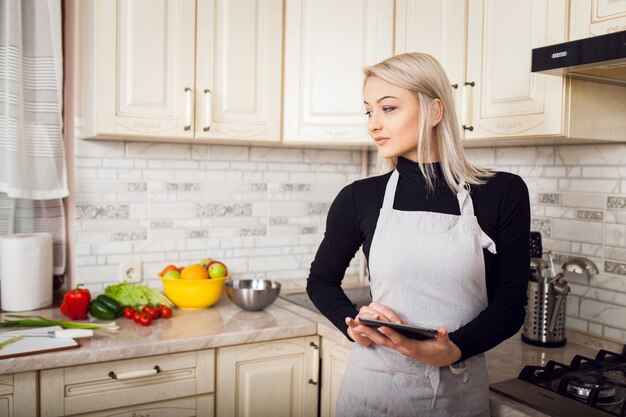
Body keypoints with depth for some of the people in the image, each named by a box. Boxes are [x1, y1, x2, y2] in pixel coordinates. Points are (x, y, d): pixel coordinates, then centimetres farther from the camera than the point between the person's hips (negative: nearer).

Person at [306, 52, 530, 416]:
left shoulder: (503, 194, -7)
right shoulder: (359, 198, -4)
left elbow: (510, 303, -4)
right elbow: (321, 281, 9)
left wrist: (454, 349, -21)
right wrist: (354, 324, -10)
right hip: (374, 386, 1)